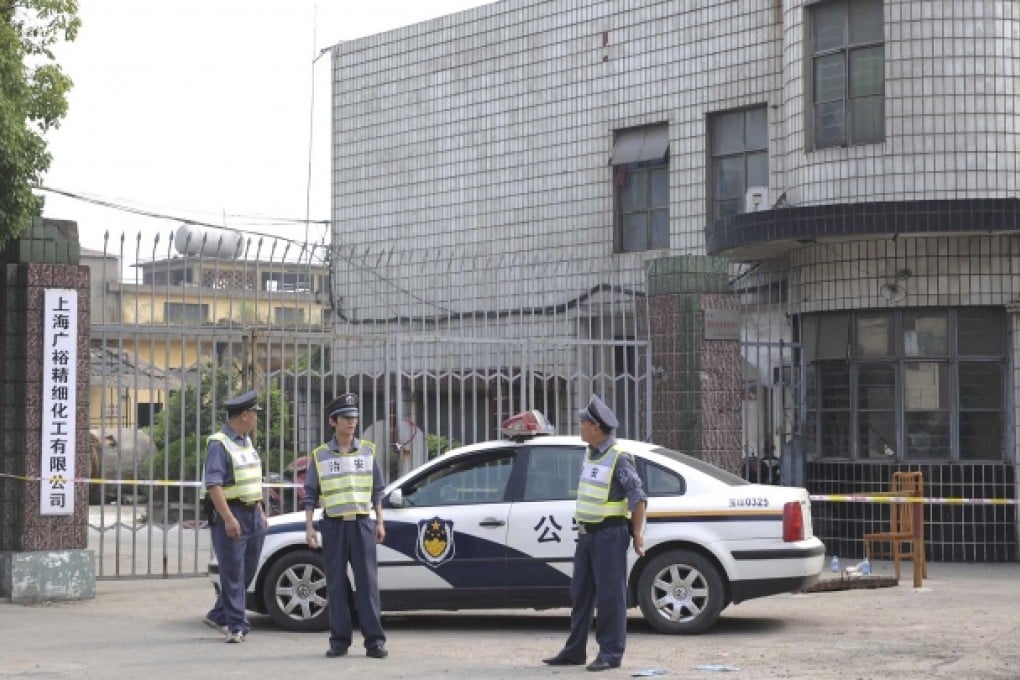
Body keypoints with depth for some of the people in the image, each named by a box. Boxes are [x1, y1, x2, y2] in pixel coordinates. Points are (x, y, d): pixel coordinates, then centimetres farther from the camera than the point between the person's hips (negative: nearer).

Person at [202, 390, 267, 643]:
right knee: (233, 573, -4)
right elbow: (213, 484, -19)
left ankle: (218, 615, 24)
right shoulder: (219, 444, -12)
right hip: (231, 513, -9)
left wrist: (260, 512, 20)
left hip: (253, 514, 9)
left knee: (247, 571, 12)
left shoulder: (246, 442, 16)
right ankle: (237, 626, 0)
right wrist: (228, 518, -25)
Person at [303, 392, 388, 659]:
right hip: (333, 525, 0)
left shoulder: (367, 451, 8)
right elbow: (310, 494, 6)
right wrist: (309, 527, -1)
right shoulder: (320, 456, 4)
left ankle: (374, 640, -4)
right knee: (336, 584, 2)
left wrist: (380, 522, 8)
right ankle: (339, 640, 8)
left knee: (368, 582, -4)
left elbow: (377, 490, 13)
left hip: (362, 523, 0)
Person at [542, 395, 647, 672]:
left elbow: (638, 497, -15)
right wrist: (583, 529, 18)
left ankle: (611, 653, 0)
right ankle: (574, 651, 18)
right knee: (581, 594, 12)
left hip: (609, 534, -9)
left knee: (610, 595, -5)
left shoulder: (619, 458, -13)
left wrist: (637, 534, -18)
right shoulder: (590, 454, 11)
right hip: (586, 534, 9)